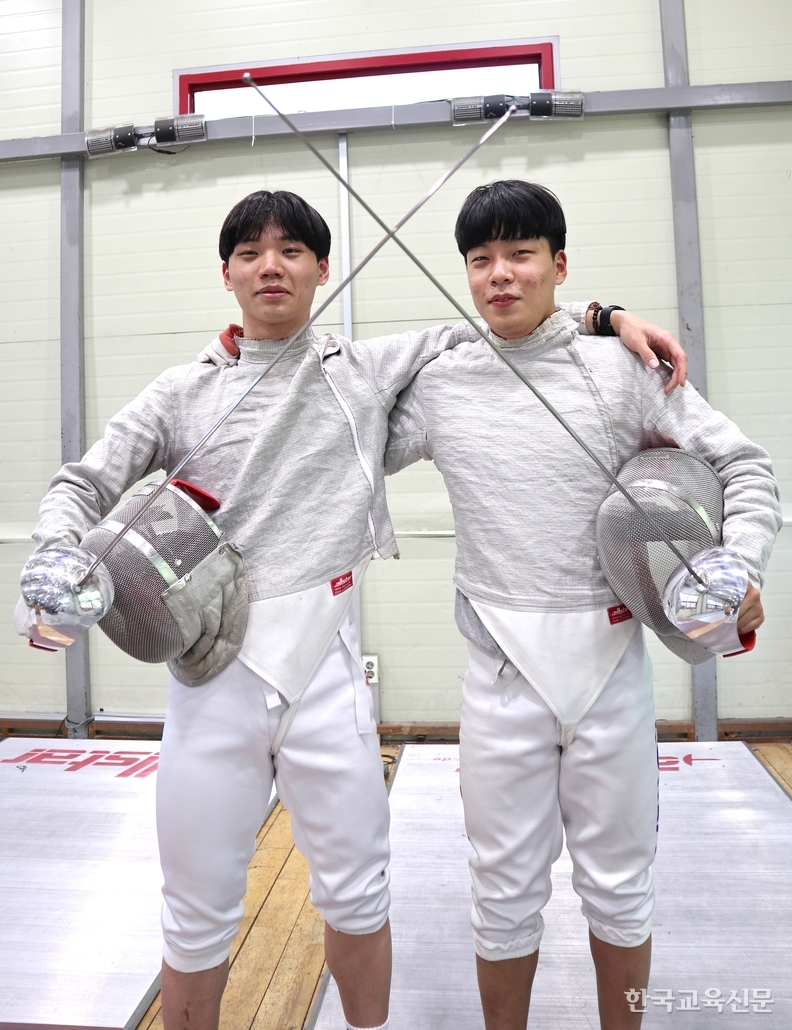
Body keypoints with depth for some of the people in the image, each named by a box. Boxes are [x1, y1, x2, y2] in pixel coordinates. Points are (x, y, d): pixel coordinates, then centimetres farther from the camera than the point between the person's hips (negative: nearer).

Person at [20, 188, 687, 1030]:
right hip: (213, 671, 1)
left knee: (356, 893, 16)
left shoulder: (369, 369, 3)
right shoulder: (182, 393, 3)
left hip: (323, 669, 0)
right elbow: (81, 488, 8)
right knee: (198, 913, 14)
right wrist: (60, 559, -12)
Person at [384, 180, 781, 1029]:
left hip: (610, 660, 0)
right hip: (503, 669, 1)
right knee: (505, 891, 14)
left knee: (618, 883, 18)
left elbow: (743, 465, 0)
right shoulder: (440, 384, 0)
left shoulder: (622, 368, -4)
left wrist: (739, 568, -15)